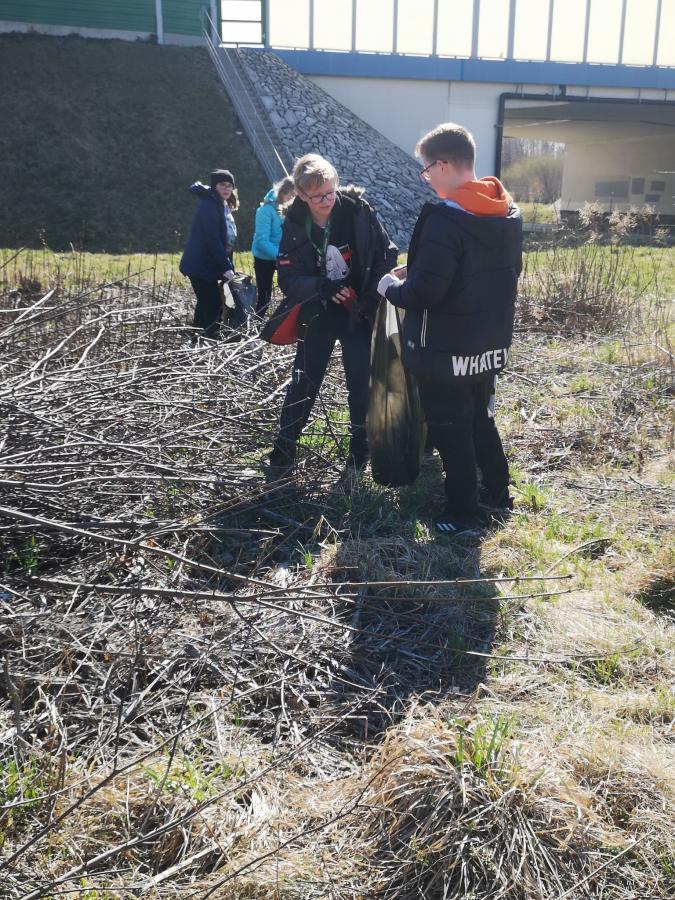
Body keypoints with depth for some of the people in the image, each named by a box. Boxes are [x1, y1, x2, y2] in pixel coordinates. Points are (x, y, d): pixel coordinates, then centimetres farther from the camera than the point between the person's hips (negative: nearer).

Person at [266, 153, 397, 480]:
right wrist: (322, 286, -27)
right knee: (303, 384, 4)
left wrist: (373, 296, -16)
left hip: (359, 314, -1)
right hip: (317, 314, 1)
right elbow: (288, 279, -11)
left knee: (361, 383, 6)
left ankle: (360, 447, 25)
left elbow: (386, 254, -6)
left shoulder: (357, 210, -12)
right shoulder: (294, 225, -8)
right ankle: (283, 453, 14)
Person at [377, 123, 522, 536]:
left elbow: (424, 291, -25)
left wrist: (391, 287, -6)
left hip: (447, 350, -8)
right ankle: (499, 494, 37)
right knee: (482, 419, 24)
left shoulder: (445, 219, -23)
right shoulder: (510, 213, 5)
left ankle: (463, 516, 16)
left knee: (451, 430, 6)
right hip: (491, 344, 8)